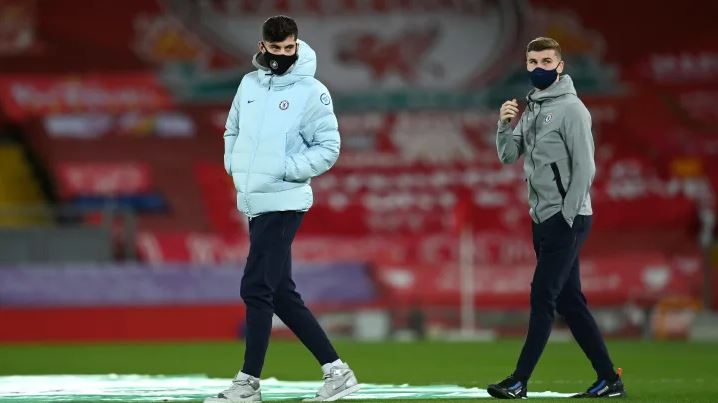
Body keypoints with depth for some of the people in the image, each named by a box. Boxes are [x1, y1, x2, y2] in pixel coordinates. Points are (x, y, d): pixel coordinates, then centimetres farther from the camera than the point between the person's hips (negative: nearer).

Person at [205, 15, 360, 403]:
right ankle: (336, 371, 14)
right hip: (253, 203, 7)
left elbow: (328, 147, -8)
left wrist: (287, 169, -16)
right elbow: (233, 130, 24)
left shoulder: (312, 91, -8)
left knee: (256, 290, -8)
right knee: (282, 295, 8)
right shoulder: (249, 84, 11)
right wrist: (234, 164, 9)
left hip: (282, 204, -7)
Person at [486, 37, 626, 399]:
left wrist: (567, 218, -17)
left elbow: (585, 168, -14)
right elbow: (508, 156, 13)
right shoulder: (531, 109, 15)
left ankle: (519, 381, -10)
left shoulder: (571, 108, -10)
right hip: (542, 220, 9)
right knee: (569, 301, 9)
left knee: (543, 297, -10)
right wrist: (505, 125, -5)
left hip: (566, 219, -9)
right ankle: (609, 379, 13)